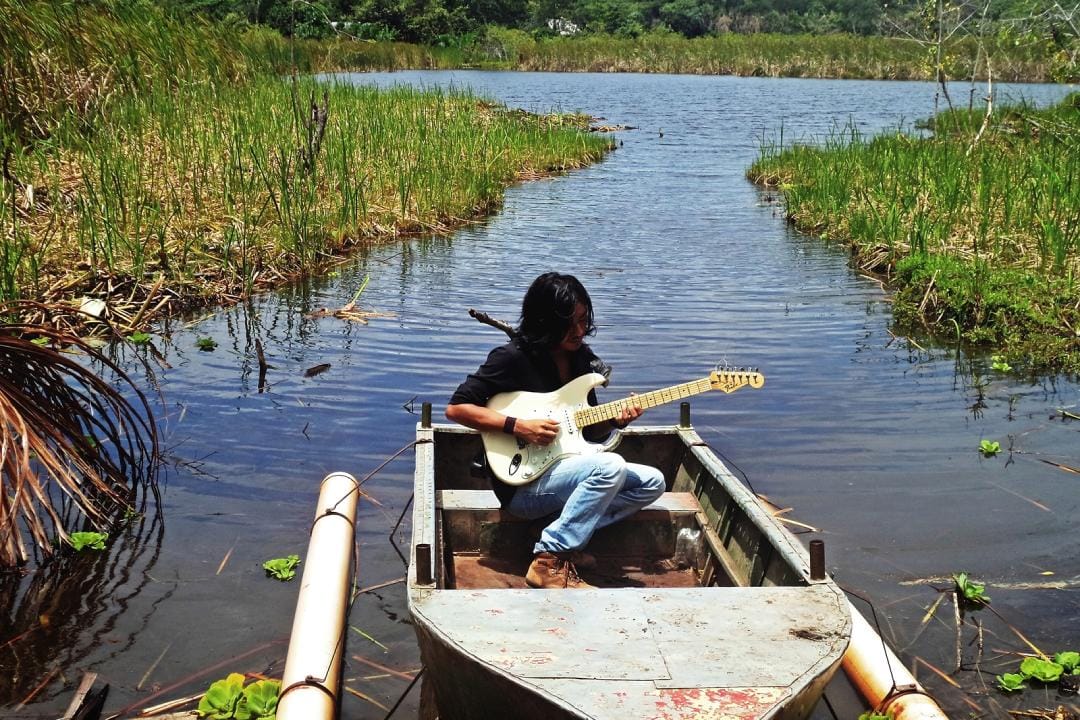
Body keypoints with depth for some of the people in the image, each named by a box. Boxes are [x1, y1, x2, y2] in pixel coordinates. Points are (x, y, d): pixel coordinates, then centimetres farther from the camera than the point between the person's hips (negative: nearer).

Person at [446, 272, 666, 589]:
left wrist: (615, 420, -7)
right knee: (610, 466, -29)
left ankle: (568, 538, -2)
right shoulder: (513, 358, -14)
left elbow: (588, 429, 14)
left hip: (564, 469, 8)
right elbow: (456, 408, -15)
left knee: (652, 482, 0)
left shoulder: (582, 358, 8)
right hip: (522, 483, -8)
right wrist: (517, 426, -22)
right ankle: (550, 561, -20)